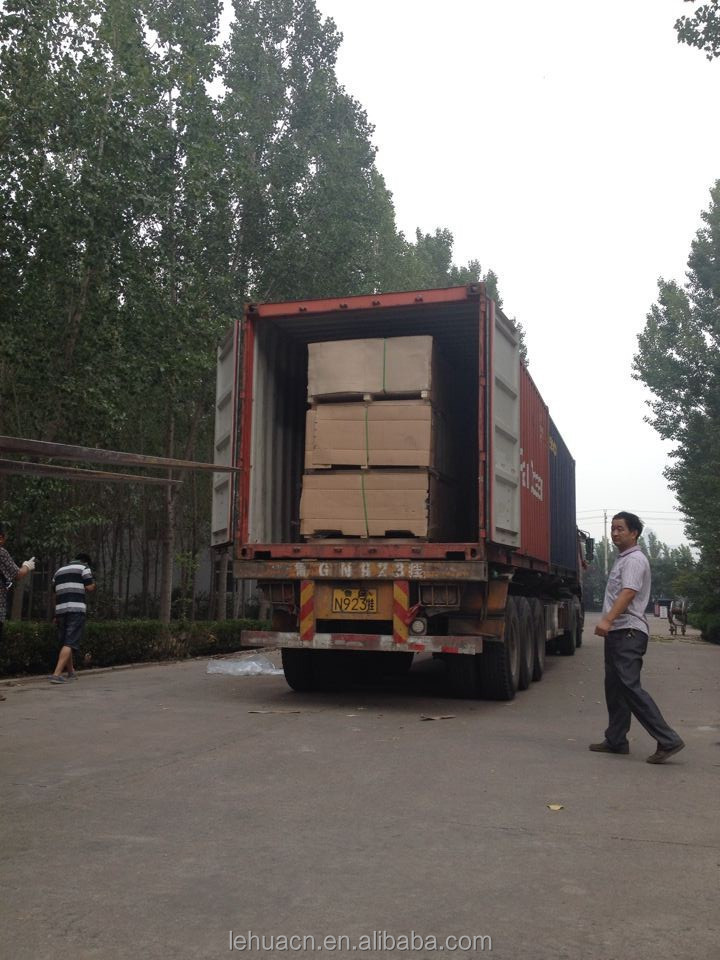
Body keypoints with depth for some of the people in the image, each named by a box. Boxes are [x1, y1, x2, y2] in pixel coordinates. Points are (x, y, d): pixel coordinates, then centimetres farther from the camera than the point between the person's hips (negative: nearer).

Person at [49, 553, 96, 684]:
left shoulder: (59, 571, 24)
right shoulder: (84, 568, 5)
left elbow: (54, 594, 22)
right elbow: (89, 588, -5)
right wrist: (93, 585, 18)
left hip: (60, 609, 7)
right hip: (76, 609, -7)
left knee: (65, 643, 15)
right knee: (70, 643, -9)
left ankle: (71, 672, 26)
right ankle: (57, 674, -19)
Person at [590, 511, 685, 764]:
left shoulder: (634, 559, -10)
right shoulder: (622, 560, 21)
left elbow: (628, 593, -24)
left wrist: (608, 620, -35)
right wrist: (607, 623, 24)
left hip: (628, 632, -10)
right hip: (617, 633, 10)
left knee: (630, 687, -15)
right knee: (615, 688, 12)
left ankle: (667, 740, -14)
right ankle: (616, 741, 18)